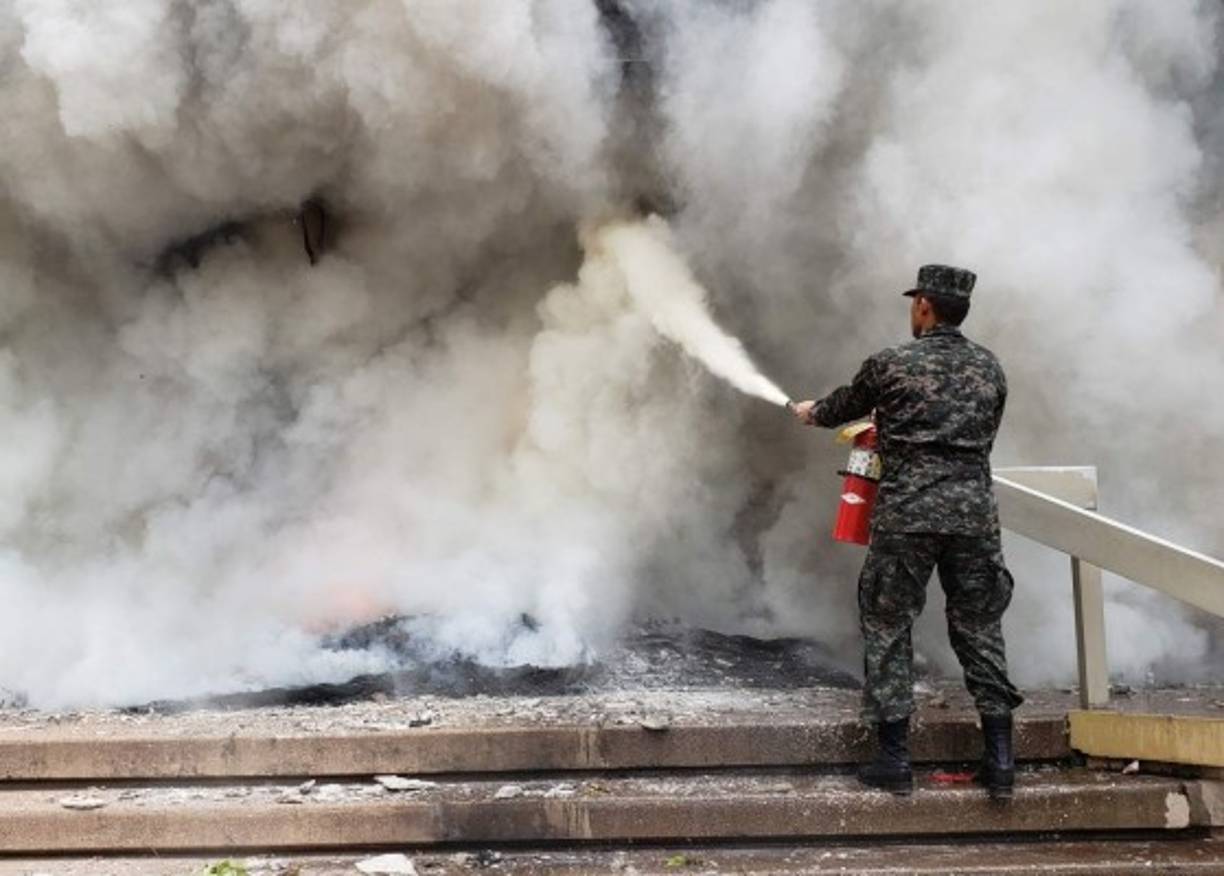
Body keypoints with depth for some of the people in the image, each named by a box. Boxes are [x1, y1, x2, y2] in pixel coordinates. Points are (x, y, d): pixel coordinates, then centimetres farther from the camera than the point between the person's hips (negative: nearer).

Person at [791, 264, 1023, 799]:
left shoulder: (891, 365, -1)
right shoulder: (988, 367, 10)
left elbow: (844, 405, 16)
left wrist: (810, 414, 39)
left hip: (907, 514, -3)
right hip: (974, 511, 4)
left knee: (887, 628, 7)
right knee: (979, 630, 10)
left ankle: (894, 759, 6)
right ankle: (1000, 760, 8)